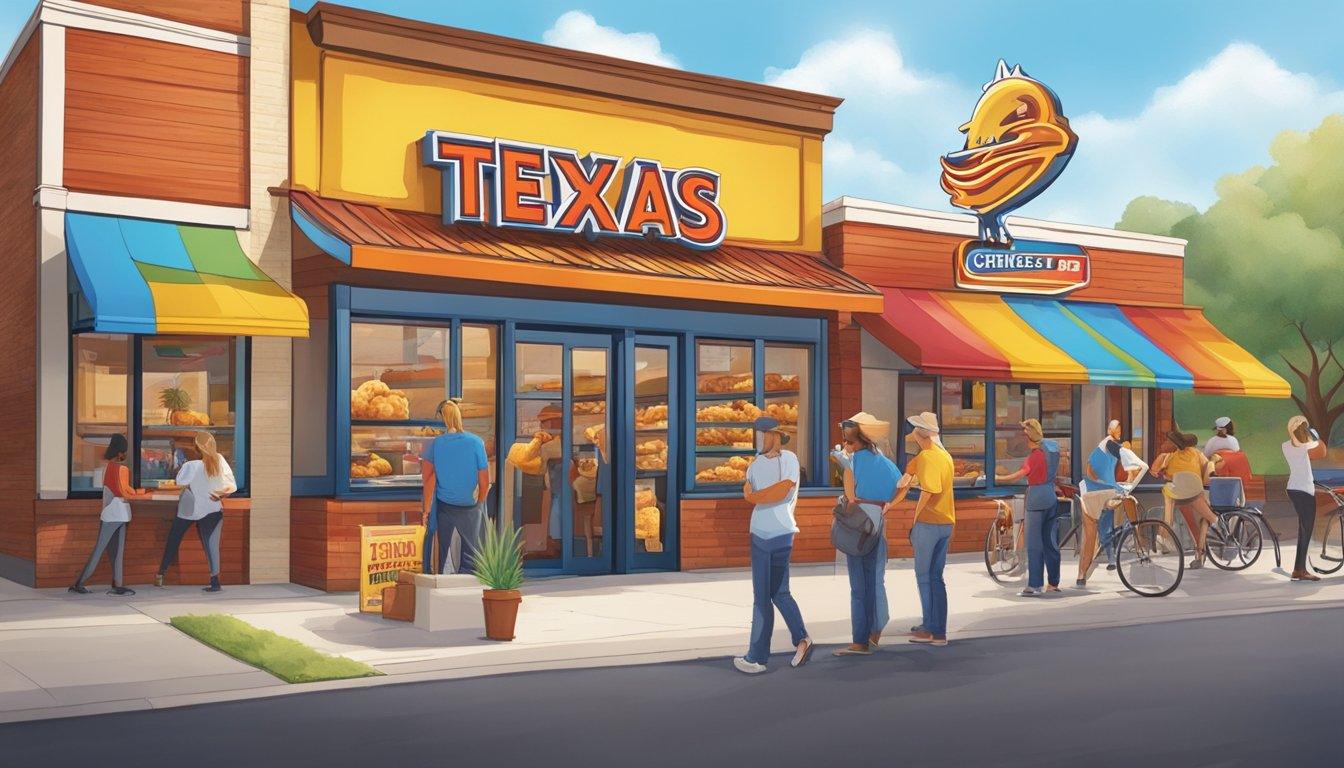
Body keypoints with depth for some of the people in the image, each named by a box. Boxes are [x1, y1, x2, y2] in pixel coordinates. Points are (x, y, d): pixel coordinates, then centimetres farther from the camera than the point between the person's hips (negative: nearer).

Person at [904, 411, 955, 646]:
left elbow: (928, 491, -21)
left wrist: (916, 517, -12)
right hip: (946, 522, 8)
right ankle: (938, 630, 15)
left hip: (928, 522, -8)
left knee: (924, 575, 2)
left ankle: (930, 628, 5)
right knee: (936, 576, 13)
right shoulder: (945, 455, 12)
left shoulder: (927, 456, -13)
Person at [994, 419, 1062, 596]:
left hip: (1037, 499, -8)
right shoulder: (1053, 447, 8)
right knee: (1049, 541, 14)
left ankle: (1035, 585, -8)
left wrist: (998, 478, -18)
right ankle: (1053, 583, 19)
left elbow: (1020, 474, -22)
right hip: (1051, 497, 8)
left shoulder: (1036, 454, -15)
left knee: (1034, 542, -6)